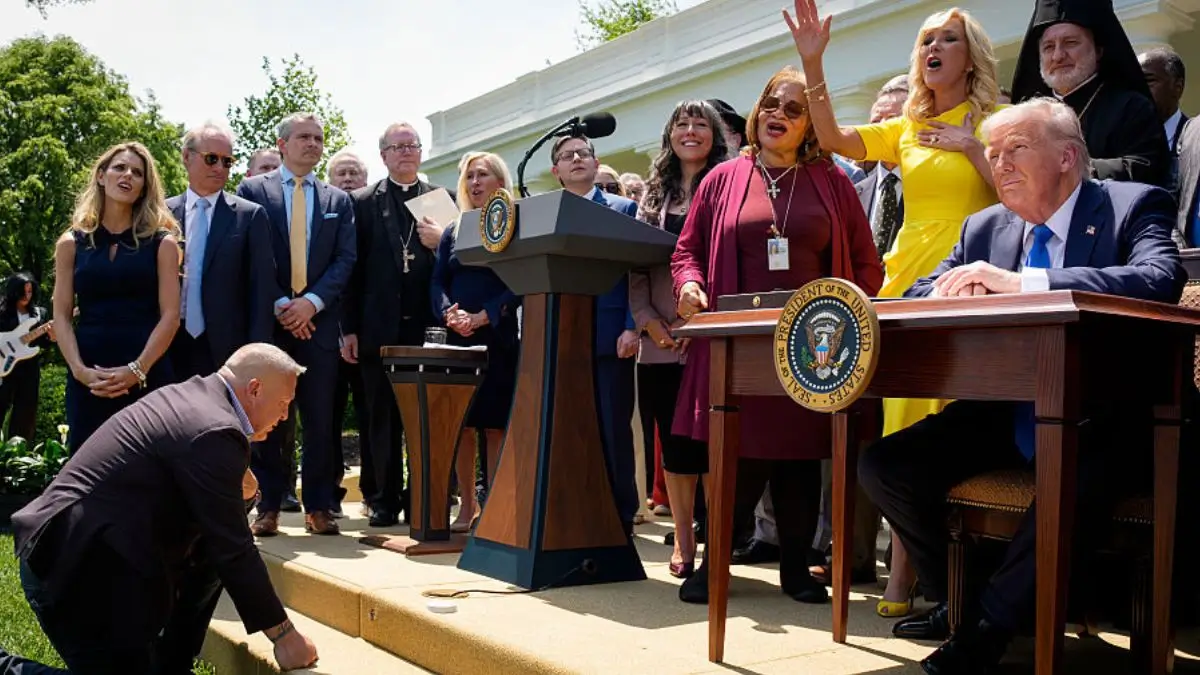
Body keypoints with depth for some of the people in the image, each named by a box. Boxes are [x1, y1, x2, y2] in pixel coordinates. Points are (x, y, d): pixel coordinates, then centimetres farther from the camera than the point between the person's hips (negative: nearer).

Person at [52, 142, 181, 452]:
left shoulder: (161, 242, 6)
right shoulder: (72, 243, 11)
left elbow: (170, 315, -3)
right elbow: (61, 315, 6)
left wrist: (136, 370, -14)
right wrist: (80, 370, -9)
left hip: (149, 375, -1)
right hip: (88, 380, 2)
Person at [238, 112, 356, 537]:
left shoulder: (338, 200, 14)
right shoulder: (252, 190, 7)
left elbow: (345, 259, 5)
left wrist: (312, 302, -10)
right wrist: (280, 304, -11)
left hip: (318, 322, 2)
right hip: (268, 321, -1)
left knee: (320, 419, 1)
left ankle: (318, 507, 9)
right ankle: (268, 506, 11)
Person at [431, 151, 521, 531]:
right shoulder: (453, 232, 15)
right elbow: (438, 282, 9)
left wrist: (482, 317, -17)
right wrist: (449, 313, -12)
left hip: (498, 339, -4)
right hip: (457, 339, 4)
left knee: (495, 425, -2)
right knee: (461, 424, 3)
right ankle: (466, 505, 12)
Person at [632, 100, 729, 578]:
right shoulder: (655, 195, 18)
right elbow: (635, 265, 13)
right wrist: (649, 320, -3)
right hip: (660, 341, 5)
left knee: (709, 440, -4)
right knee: (673, 443, 8)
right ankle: (683, 541, 18)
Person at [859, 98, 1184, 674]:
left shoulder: (1135, 207, -4)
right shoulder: (984, 227, 11)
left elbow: (1162, 279, -25)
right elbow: (914, 299, 10)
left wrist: (1022, 282, -34)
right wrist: (950, 292, -17)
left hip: (1099, 420, -5)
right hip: (1003, 416, 6)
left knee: (1078, 481, -37)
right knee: (883, 465, -9)